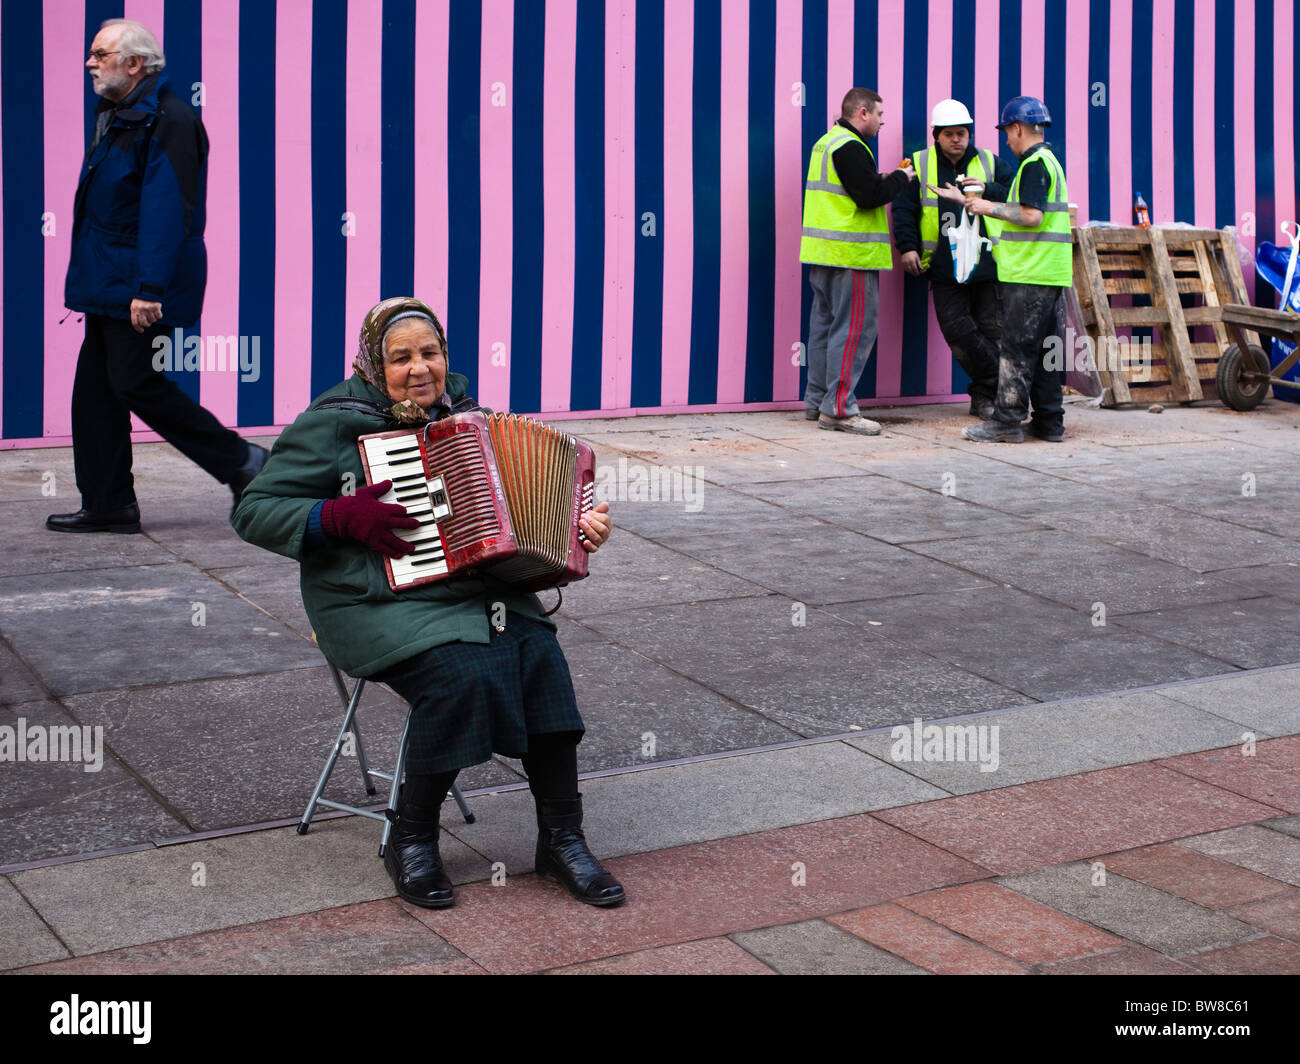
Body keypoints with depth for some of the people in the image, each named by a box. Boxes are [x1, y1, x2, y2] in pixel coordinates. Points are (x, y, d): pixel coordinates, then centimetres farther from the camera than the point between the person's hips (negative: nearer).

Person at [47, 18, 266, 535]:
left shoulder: (167, 120, -16)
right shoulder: (115, 117, 15)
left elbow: (166, 211, -22)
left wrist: (150, 288, -27)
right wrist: (88, 279, 18)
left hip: (141, 285, -10)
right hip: (108, 281, 10)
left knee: (135, 384, -9)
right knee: (95, 386, 8)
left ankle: (241, 462, 2)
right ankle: (108, 504, 14)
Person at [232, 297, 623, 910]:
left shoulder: (464, 417, 16)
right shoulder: (332, 425, -2)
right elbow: (254, 511, -4)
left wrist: (578, 527, 8)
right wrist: (343, 517, -17)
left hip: (477, 591, 5)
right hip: (378, 605, -5)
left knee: (541, 658, -22)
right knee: (460, 676, -30)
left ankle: (562, 839, -12)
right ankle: (412, 843, -10)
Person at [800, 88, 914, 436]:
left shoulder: (825, 143, 17)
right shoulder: (850, 147, -15)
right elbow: (869, 196, -20)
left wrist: (883, 180, 12)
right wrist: (900, 178, -5)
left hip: (822, 251, 10)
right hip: (851, 254, -10)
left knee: (826, 323, 14)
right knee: (855, 328, -7)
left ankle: (817, 401, 20)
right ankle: (838, 409, -8)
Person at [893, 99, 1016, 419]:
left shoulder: (990, 164, 7)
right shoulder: (920, 165, 5)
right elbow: (904, 209, 4)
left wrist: (988, 191, -16)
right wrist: (907, 246, -8)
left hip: (987, 264, 0)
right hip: (944, 267, 0)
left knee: (990, 330, 1)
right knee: (956, 328, -7)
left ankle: (985, 395, 14)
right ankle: (1003, 381, 6)